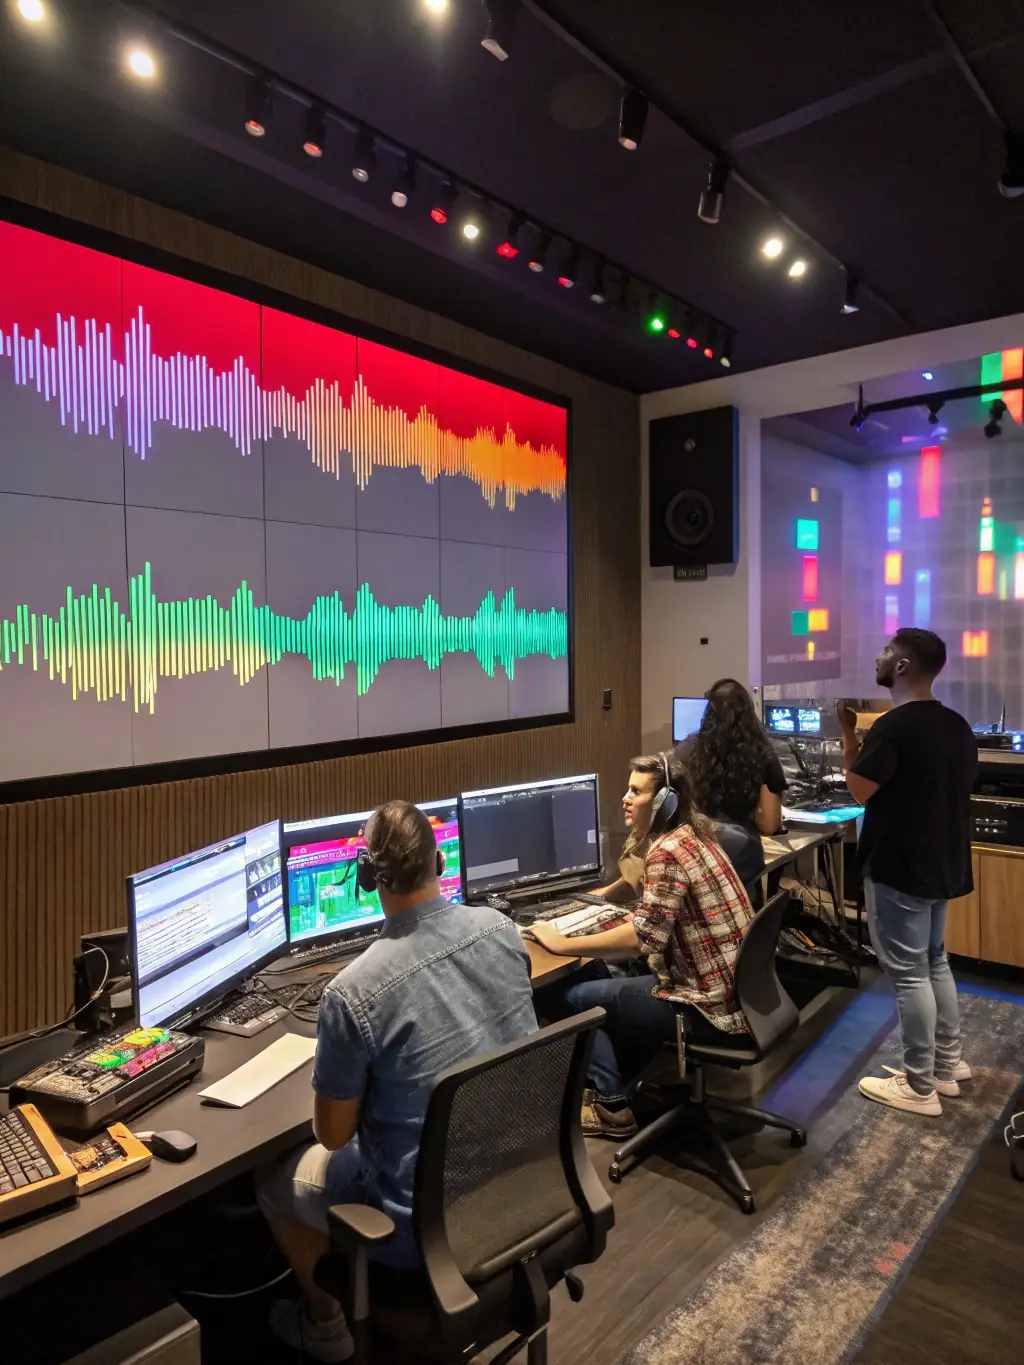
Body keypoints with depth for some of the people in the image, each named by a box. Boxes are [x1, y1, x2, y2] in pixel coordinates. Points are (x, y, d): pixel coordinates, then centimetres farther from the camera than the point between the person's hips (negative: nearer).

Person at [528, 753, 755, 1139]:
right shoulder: (694, 835, 8)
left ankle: (613, 1107, 14)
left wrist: (562, 944, -20)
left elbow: (643, 936, -28)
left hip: (711, 1006, -10)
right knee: (615, 976, 22)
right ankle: (625, 1083, 29)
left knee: (576, 997, 2)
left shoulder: (667, 852, -21)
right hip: (734, 991, 10)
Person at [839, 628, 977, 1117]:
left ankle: (919, 1088, 12)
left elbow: (860, 791, -16)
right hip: (942, 863, 9)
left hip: (898, 869, -9)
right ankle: (948, 1065, 32)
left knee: (909, 974, 1)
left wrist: (849, 732, -7)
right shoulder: (957, 726, 6)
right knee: (934, 962, 21)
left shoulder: (893, 727, -23)